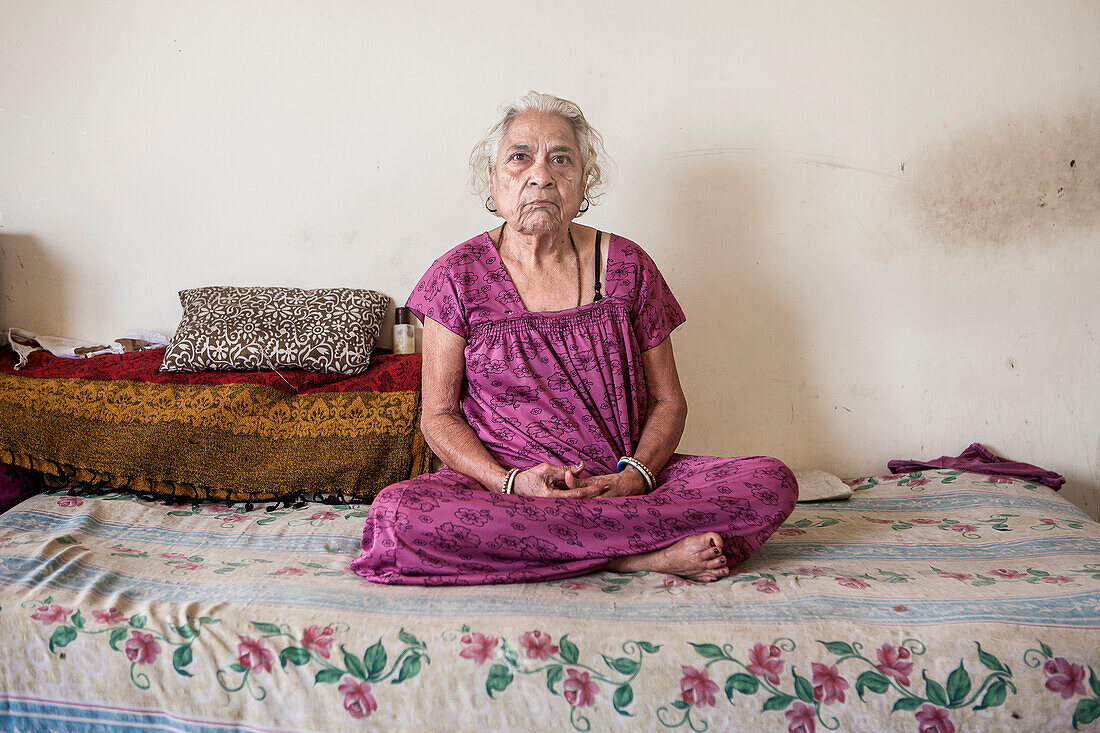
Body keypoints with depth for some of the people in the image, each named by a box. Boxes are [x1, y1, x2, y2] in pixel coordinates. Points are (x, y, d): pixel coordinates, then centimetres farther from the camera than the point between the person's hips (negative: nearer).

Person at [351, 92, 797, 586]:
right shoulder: (460, 276, 1)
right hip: (502, 484, 0)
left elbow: (667, 400, 8)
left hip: (623, 479, 1)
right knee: (396, 514, -34)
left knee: (772, 483, -18)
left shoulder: (626, 267, 6)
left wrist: (635, 476, -13)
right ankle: (645, 553, -24)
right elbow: (438, 416, 0)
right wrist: (511, 482, -18)